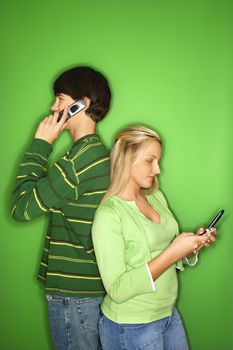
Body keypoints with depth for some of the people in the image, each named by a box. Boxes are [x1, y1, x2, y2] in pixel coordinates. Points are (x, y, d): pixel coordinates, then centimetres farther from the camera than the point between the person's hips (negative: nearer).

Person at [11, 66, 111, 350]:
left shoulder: (80, 157, -22)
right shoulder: (98, 151, 9)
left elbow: (22, 206, -17)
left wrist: (41, 144, -13)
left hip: (73, 290, -9)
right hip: (91, 283, 9)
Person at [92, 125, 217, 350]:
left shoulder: (156, 197, 1)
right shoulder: (108, 214, -20)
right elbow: (118, 290, -23)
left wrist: (193, 245, -7)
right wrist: (173, 252, -26)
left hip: (169, 314, 6)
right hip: (131, 328, -6)